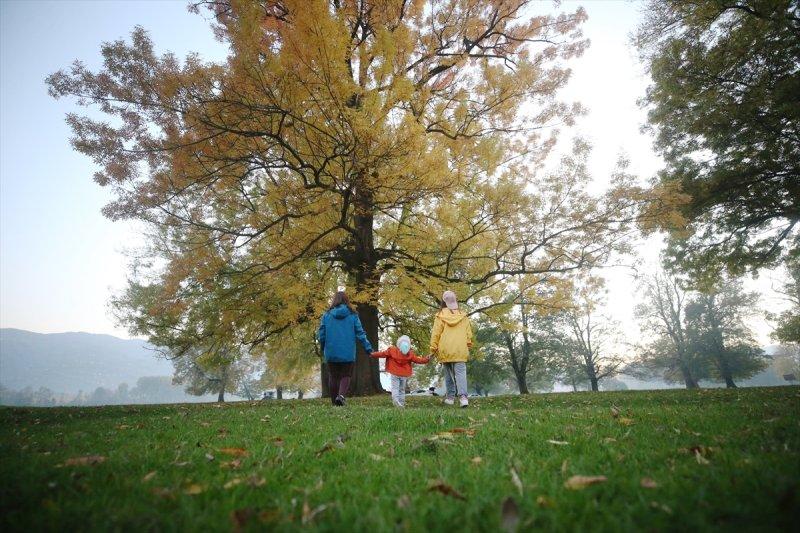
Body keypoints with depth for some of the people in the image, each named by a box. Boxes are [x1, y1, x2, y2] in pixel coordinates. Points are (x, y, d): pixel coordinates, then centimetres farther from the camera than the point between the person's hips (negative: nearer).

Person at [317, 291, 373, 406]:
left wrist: (323, 349, 18)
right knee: (346, 376, 9)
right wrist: (368, 349, 2)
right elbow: (360, 334, -4)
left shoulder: (327, 315, -1)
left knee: (333, 377, 13)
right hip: (348, 353, -1)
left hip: (331, 353, 1)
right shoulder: (352, 315, -3)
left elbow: (321, 335, 1)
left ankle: (335, 402, 16)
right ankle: (341, 395, -15)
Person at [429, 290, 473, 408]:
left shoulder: (441, 315, -3)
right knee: (460, 372, -5)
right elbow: (469, 333, 8)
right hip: (460, 350, 0)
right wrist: (468, 345, 19)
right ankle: (463, 396, -20)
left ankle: (450, 397, 14)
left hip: (445, 350, 0)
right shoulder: (463, 315, 4)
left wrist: (433, 348, 5)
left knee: (448, 374, 11)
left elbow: (435, 333, -1)